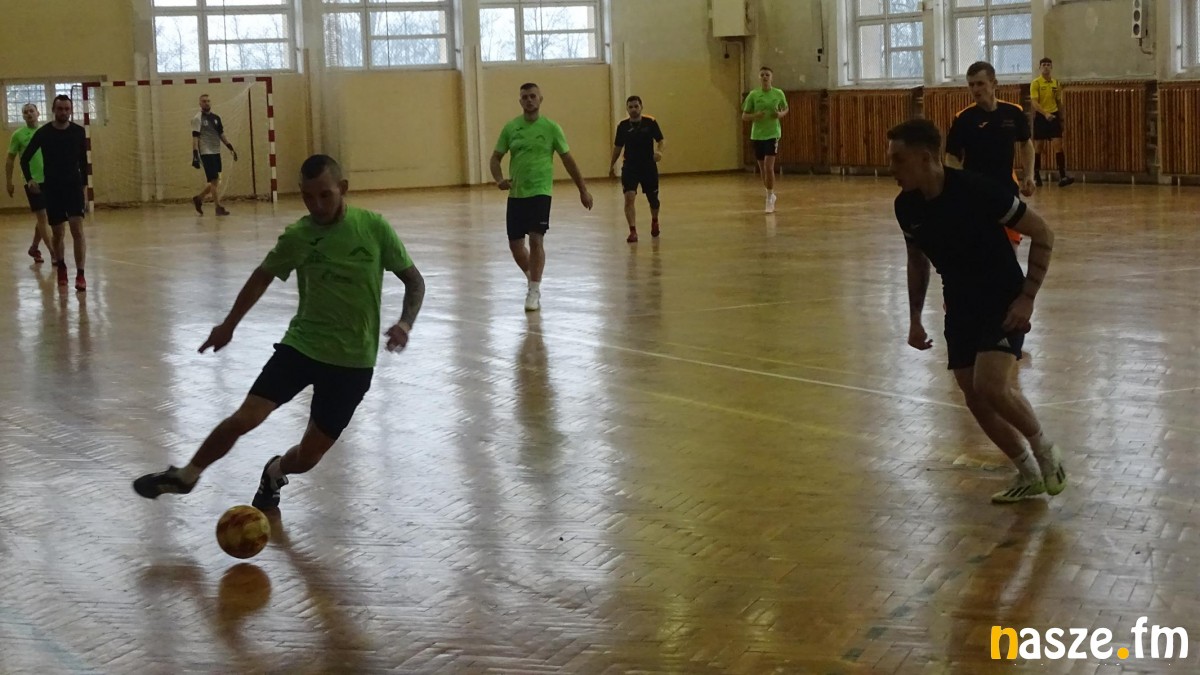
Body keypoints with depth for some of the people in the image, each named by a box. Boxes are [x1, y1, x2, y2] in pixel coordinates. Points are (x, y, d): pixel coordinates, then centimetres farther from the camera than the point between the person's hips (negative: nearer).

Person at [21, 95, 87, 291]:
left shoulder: (78, 132, -2)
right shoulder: (43, 133, -5)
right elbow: (25, 158, 3)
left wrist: (83, 185, 9)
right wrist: (29, 179, -10)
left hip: (74, 186, 0)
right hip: (52, 188, 0)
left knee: (77, 231, -14)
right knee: (57, 234, 9)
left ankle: (80, 275, -15)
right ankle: (61, 267, 33)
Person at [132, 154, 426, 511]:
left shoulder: (374, 227, -11)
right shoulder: (297, 236, -5)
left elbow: (414, 280, -2)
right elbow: (264, 276, 13)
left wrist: (405, 322, -20)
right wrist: (229, 324, 18)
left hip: (353, 360, -1)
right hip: (302, 343, 1)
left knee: (307, 458, 0)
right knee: (244, 417, -15)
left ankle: (275, 473, 37)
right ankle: (186, 476, 10)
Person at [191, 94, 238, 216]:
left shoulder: (216, 117, 13)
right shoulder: (197, 119, -6)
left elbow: (221, 134, 20)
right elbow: (195, 138, -10)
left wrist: (231, 148, 14)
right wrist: (195, 155, -17)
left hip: (216, 152, 7)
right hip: (206, 153, -7)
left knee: (215, 181, 8)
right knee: (214, 180, -9)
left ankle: (199, 199, 25)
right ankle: (219, 207, -4)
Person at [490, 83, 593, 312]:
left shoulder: (551, 128, -1)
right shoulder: (510, 128, 4)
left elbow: (568, 159, 5)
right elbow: (496, 157, 9)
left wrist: (583, 190, 6)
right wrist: (499, 179, -12)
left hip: (540, 192, -3)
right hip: (515, 194, 3)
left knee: (536, 239, -15)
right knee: (515, 244, 4)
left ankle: (534, 292, -7)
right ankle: (532, 278, 32)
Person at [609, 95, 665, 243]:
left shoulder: (650, 122, -7)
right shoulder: (622, 126, -1)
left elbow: (660, 140, -3)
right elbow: (618, 146, 12)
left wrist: (659, 151, -24)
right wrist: (612, 164, 15)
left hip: (649, 167, 0)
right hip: (629, 168, 0)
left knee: (653, 199, 14)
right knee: (629, 197, -17)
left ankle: (654, 221, 45)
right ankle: (633, 231, -16)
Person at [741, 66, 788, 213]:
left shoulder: (779, 94, -1)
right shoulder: (753, 95, -1)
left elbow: (786, 109, 15)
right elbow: (744, 116, 3)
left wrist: (781, 114, -7)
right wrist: (755, 116, -17)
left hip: (773, 134, -2)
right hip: (757, 135, 2)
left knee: (769, 166, -15)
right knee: (762, 168, 10)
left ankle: (769, 199, -8)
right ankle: (770, 195, 30)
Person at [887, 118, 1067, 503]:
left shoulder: (977, 191, -24)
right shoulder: (906, 206, -5)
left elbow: (1042, 234, -15)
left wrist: (1027, 297, -20)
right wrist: (915, 319, 14)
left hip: (1004, 303, -6)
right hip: (960, 308, 6)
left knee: (991, 386, -24)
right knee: (974, 397, 1)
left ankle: (1044, 450, 3)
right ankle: (1029, 475, 20)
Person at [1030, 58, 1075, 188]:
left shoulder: (1055, 83, 9)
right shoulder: (1036, 83, -5)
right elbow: (1034, 102, -15)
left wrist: (1061, 119, 17)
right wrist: (1045, 114, -29)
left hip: (1054, 116, 3)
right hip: (1041, 117, -3)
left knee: (1058, 145, -8)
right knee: (1040, 146, 5)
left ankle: (1062, 176, -16)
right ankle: (1036, 175, 18)